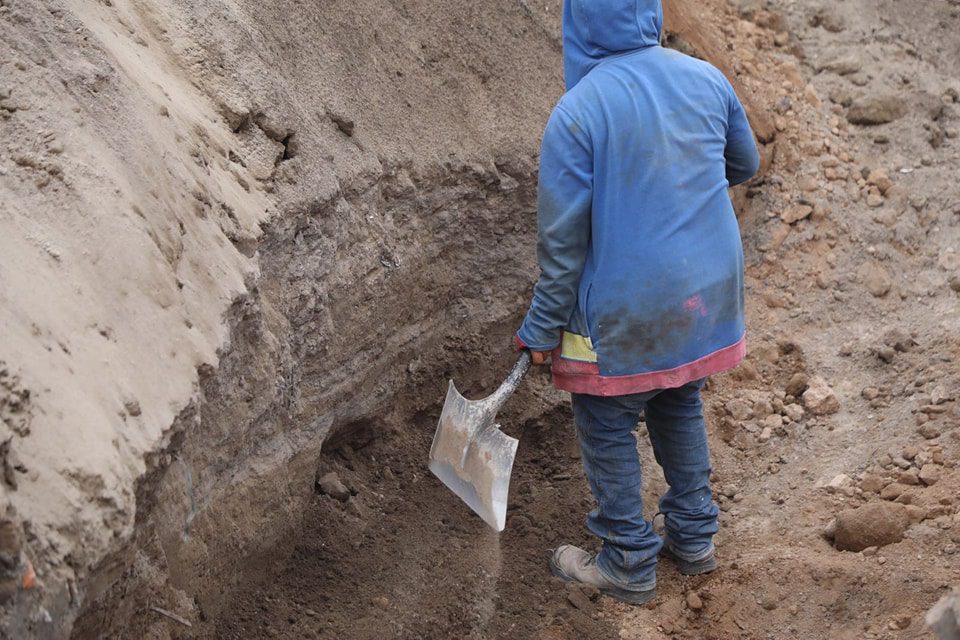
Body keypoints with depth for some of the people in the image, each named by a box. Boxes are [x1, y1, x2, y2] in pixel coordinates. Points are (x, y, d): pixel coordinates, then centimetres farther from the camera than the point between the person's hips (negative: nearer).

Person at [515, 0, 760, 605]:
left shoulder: (577, 113, -19)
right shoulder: (706, 79, -4)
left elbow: (562, 238, -14)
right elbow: (745, 164, 14)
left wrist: (543, 327, -3)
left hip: (625, 314, -5)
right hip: (708, 296, 5)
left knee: (607, 428, 12)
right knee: (681, 407, 24)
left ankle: (630, 565, 21)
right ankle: (694, 538, 34)